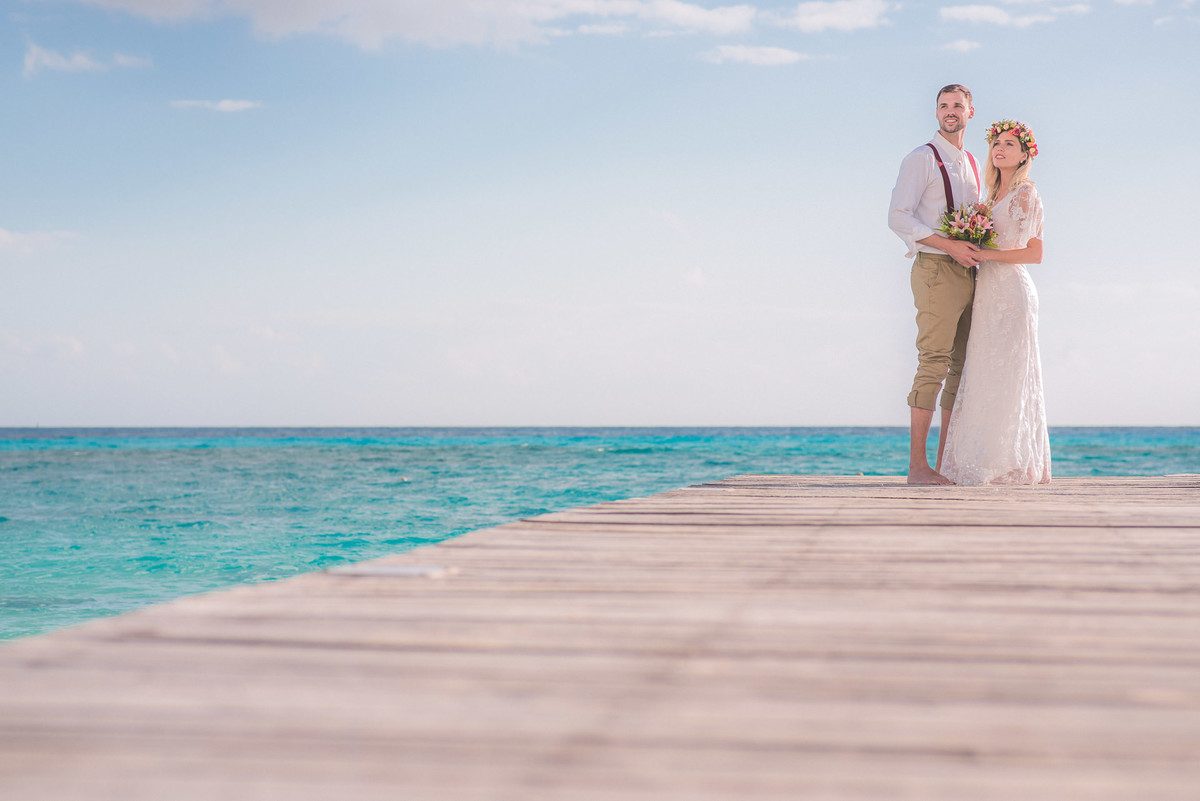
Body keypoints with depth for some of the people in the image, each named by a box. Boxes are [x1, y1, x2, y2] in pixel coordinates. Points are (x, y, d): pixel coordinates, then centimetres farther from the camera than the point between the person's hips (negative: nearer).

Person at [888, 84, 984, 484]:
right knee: (934, 364, -15)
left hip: (968, 272, 8)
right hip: (936, 270, -8)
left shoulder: (972, 165, 21)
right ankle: (918, 465, -15)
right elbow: (898, 217, -12)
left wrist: (980, 249, 7)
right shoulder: (922, 159, -3)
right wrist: (950, 246, -19)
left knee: (962, 368, 6)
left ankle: (945, 462, 10)